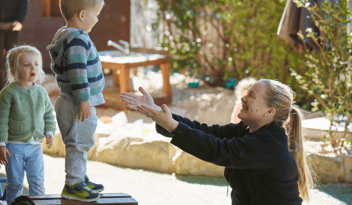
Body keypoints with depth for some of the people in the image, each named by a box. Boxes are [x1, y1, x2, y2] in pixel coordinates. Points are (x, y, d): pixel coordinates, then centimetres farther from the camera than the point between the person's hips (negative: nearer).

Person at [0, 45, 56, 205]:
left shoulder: (41, 92, 4)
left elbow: (49, 113, 18)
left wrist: (49, 132, 4)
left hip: (35, 145, 4)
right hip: (14, 145, -4)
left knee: (37, 182, 4)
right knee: (15, 183, 3)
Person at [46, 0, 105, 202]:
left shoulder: (66, 35, 13)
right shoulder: (77, 39, -22)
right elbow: (77, 72, -27)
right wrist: (83, 100, -24)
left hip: (78, 103, 11)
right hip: (76, 106, -11)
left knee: (82, 143, 20)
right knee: (77, 143, -3)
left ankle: (80, 179, 32)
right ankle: (72, 185, 4)